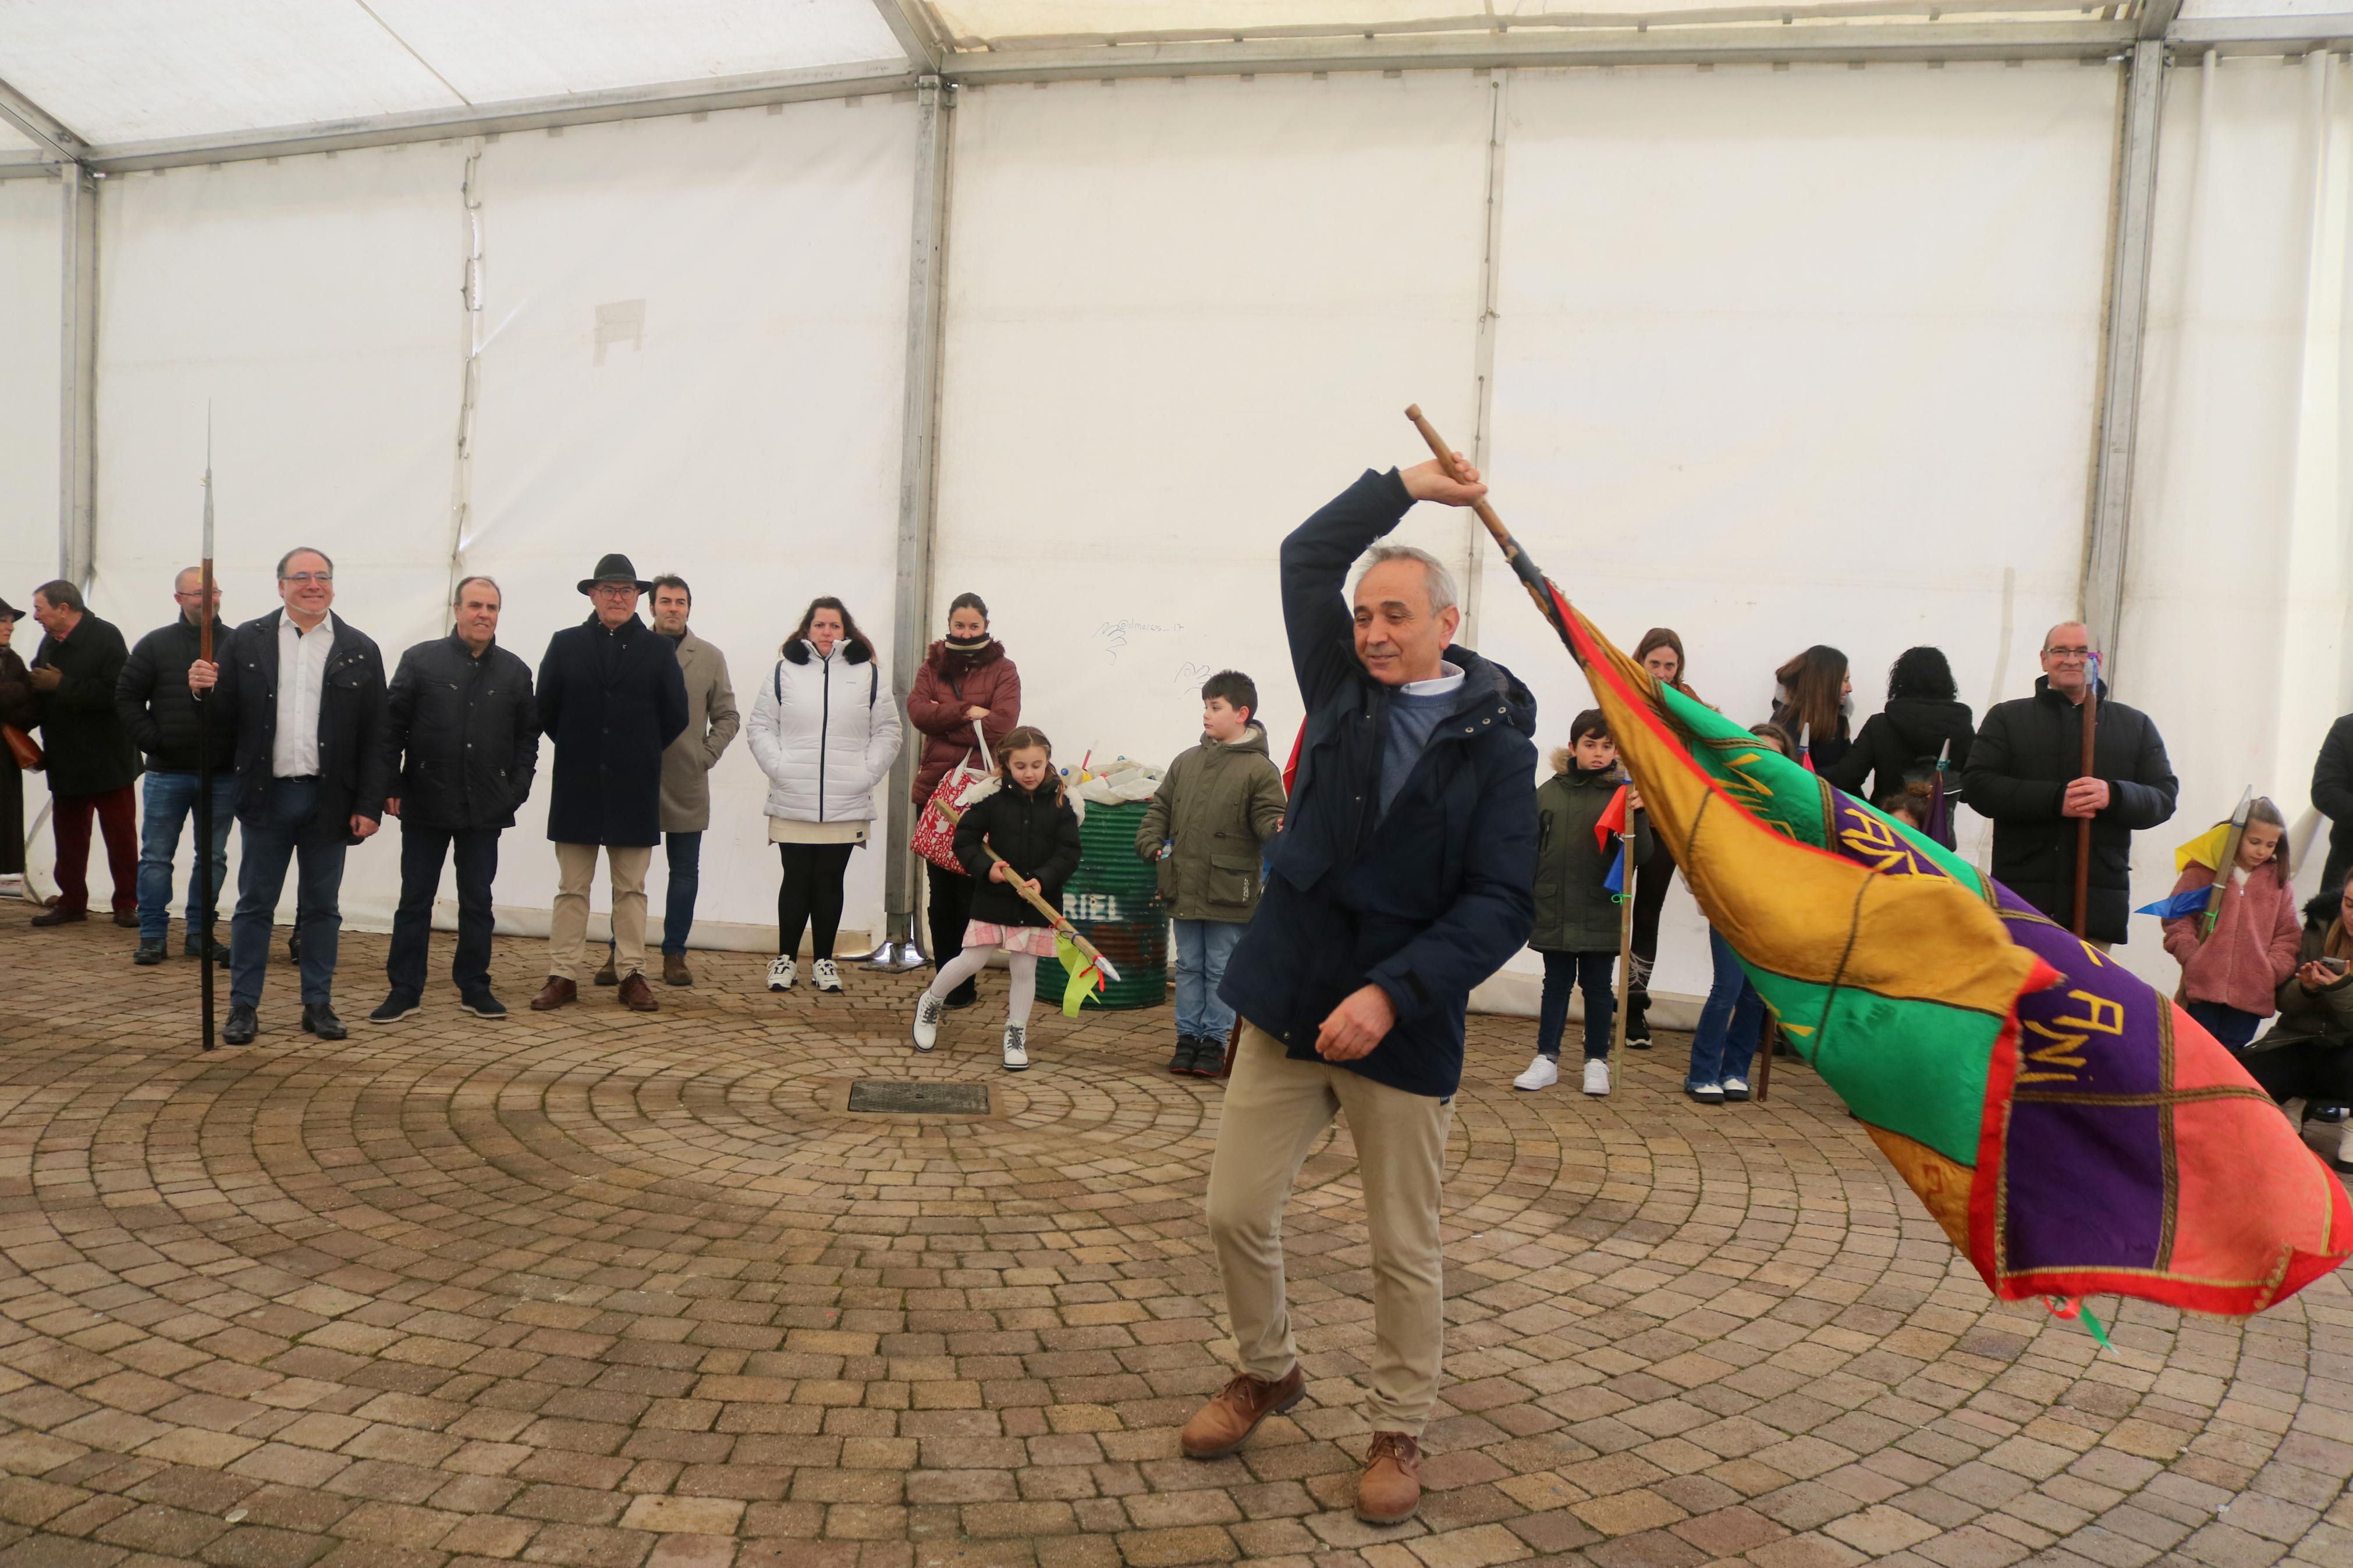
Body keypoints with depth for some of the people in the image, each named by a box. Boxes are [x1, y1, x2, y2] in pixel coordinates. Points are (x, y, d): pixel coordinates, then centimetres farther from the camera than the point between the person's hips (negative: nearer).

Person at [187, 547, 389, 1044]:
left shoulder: (360, 650, 2)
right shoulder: (247, 641, 4)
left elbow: (375, 738, -1)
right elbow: (226, 717, 2)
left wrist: (370, 806, -6)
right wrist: (204, 690, -20)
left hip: (328, 800, 0)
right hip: (266, 797, 0)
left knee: (322, 909, 9)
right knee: (254, 906, 8)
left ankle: (319, 1005, 19)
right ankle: (243, 1007, 18)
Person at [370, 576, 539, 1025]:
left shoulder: (515, 671, 6)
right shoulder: (421, 660, 0)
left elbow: (527, 735, 10)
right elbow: (392, 725, 0)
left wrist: (518, 787, 1)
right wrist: (390, 785, -5)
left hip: (486, 809, 2)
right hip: (426, 803, -2)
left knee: (477, 900, 10)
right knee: (415, 899, 6)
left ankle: (475, 988, 20)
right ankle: (404, 990, 13)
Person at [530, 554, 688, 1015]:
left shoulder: (659, 649, 3)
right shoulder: (565, 645, 5)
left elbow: (675, 717, 4)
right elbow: (545, 710, 6)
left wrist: (639, 754, 7)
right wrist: (577, 749, 7)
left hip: (633, 790, 0)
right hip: (577, 787, 1)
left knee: (631, 889, 6)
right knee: (572, 888, 5)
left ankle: (632, 976, 11)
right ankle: (563, 976, 10)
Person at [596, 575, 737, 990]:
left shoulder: (710, 658, 7)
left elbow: (727, 717, 10)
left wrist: (706, 755, 0)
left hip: (687, 786, 2)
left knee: (685, 872, 6)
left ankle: (674, 954, 14)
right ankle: (619, 952, 13)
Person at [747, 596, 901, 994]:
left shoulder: (868, 673, 5)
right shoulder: (785, 670, 5)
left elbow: (887, 730, 7)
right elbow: (761, 725, 6)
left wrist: (869, 772, -3)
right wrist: (777, 767, -6)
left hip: (846, 806, 0)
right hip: (793, 802, 0)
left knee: (830, 882, 7)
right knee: (796, 880, 4)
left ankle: (823, 960, 16)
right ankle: (786, 958, 14)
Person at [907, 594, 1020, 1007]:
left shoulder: (1002, 670, 6)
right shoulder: (933, 666, 14)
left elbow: (1001, 725, -10)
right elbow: (917, 710, -4)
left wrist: (944, 720, -6)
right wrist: (966, 714, -12)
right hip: (936, 790, 3)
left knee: (969, 891, -4)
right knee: (940, 891, 5)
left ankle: (962, 985, 4)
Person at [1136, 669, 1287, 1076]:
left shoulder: (1260, 769, -5)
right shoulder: (1187, 761, 11)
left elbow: (1267, 817, -9)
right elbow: (1160, 806, 18)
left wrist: (1278, 830, -30)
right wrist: (1151, 843, 7)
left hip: (1228, 892, -5)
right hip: (1185, 887, 5)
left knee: (1221, 970, 4)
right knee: (1189, 966, 13)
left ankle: (1214, 1041, 15)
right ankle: (1187, 1037, 22)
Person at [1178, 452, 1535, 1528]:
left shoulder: (1495, 744, -8)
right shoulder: (1344, 688, 5)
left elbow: (1500, 906, -14)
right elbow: (1306, 556, 10)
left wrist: (1391, 993, -25)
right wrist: (1407, 487, 2)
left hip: (1406, 1026, -4)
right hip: (1287, 997, 4)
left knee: (1404, 1248, 8)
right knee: (1237, 1210, 9)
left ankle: (1398, 1433, 29)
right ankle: (1266, 1372, 35)